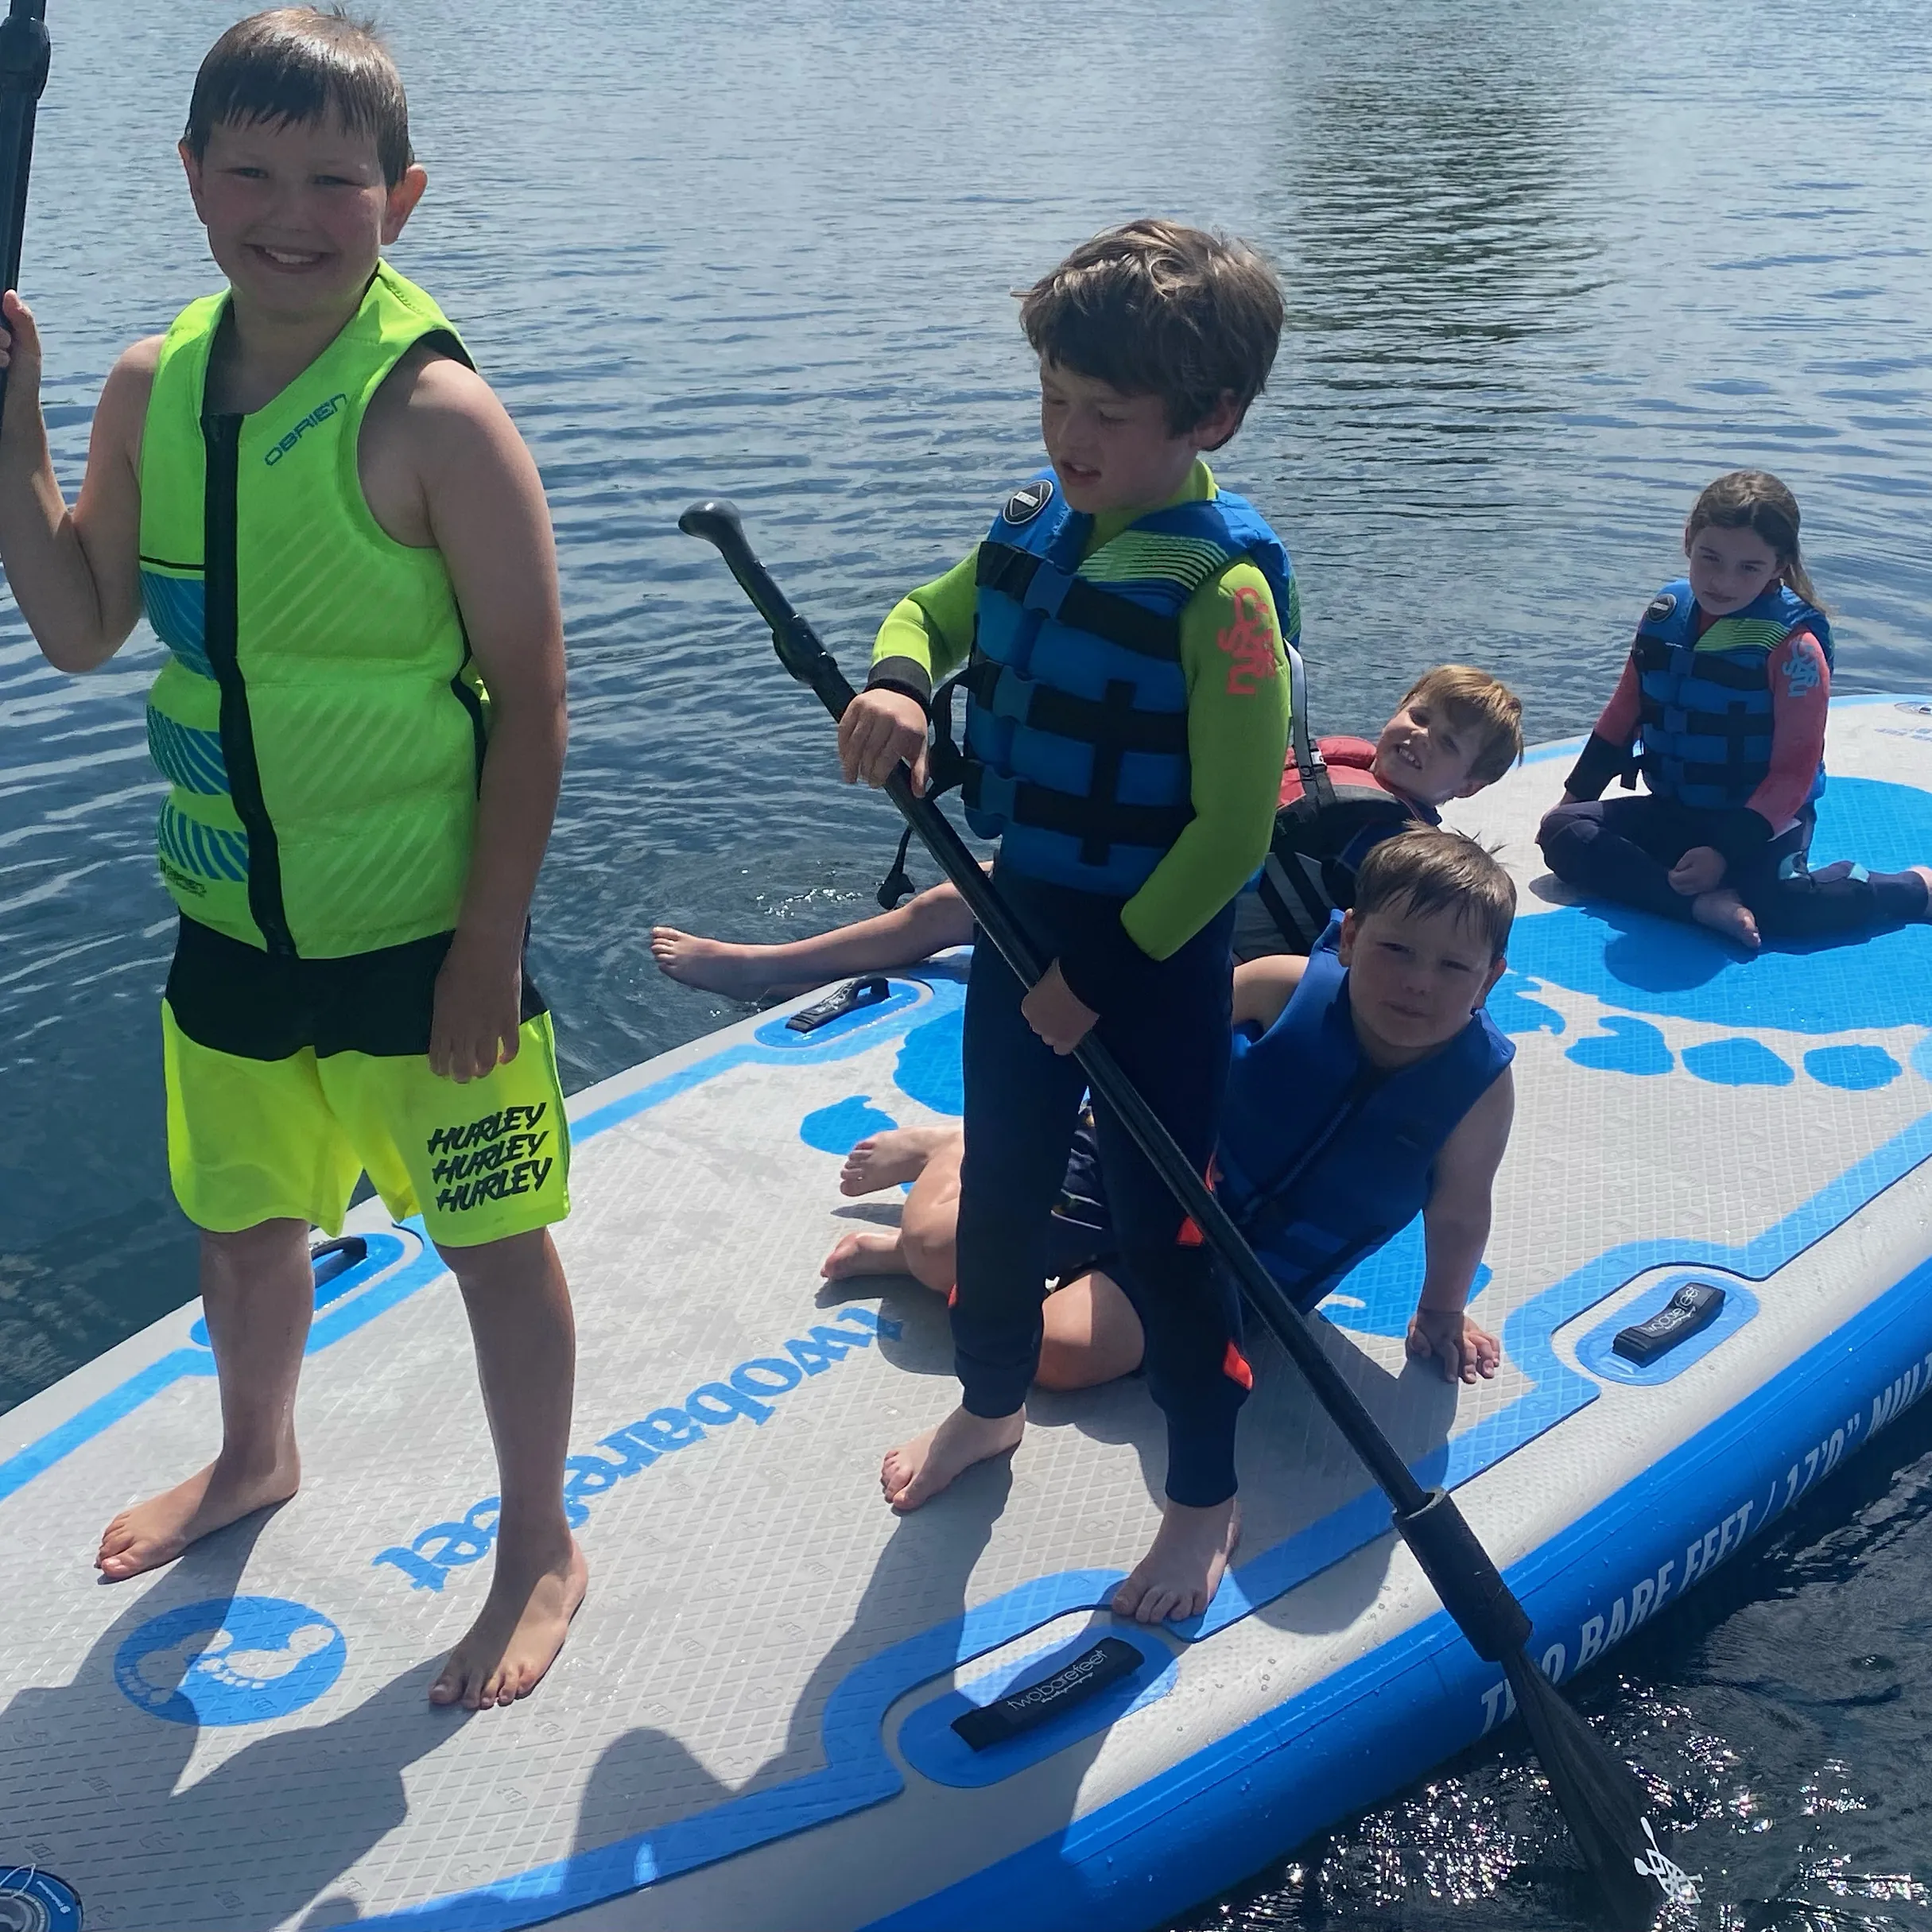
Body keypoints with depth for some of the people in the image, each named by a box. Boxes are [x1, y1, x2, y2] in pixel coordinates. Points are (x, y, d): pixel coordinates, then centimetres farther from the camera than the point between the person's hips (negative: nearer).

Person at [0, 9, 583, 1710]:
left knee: (490, 1237, 10)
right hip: (231, 926, 6)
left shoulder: (432, 415, -19)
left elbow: (532, 698, -17)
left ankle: (541, 1546, 31)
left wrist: (488, 949, -17)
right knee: (245, 1216, 24)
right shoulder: (150, 390, 0)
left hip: (419, 936, -6)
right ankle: (256, 1459, 53)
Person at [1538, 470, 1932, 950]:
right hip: (1671, 811, 6)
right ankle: (1705, 904, -31)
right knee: (1562, 831, -16)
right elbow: (1624, 713, 14)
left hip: (1761, 818, -6)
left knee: (1772, 902, -36)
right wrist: (1575, 794, 13)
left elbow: (1794, 771, -15)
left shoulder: (1792, 644, -15)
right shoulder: (1666, 614, 2)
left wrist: (1726, 851, -23)